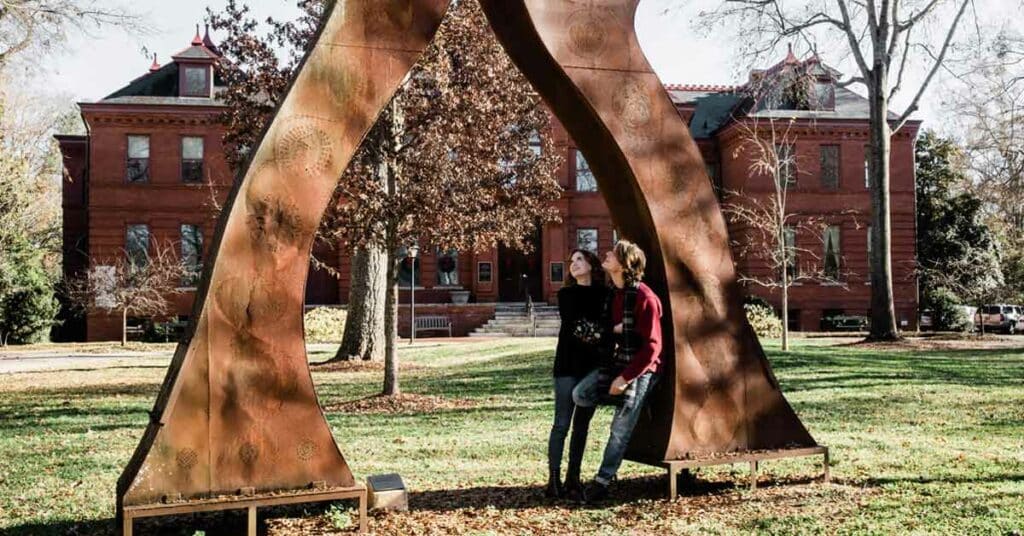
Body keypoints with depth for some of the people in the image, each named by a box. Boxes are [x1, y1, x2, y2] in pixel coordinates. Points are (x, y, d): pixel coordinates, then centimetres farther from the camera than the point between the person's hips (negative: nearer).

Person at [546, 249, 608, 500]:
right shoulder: (566, 294, 5)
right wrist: (602, 331, -18)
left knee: (582, 425, 6)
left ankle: (573, 478, 11)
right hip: (568, 365, -2)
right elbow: (573, 326, -8)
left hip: (593, 366, 2)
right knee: (562, 424, -6)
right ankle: (554, 479, -3)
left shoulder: (605, 294, 8)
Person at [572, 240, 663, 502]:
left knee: (620, 429, -4)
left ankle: (602, 481, 7)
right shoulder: (613, 294, 6)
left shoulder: (644, 298, -20)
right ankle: (627, 402, 9)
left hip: (640, 368, -8)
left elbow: (652, 346, -20)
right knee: (580, 395, -7)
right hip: (616, 361, 8)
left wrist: (625, 378, -20)